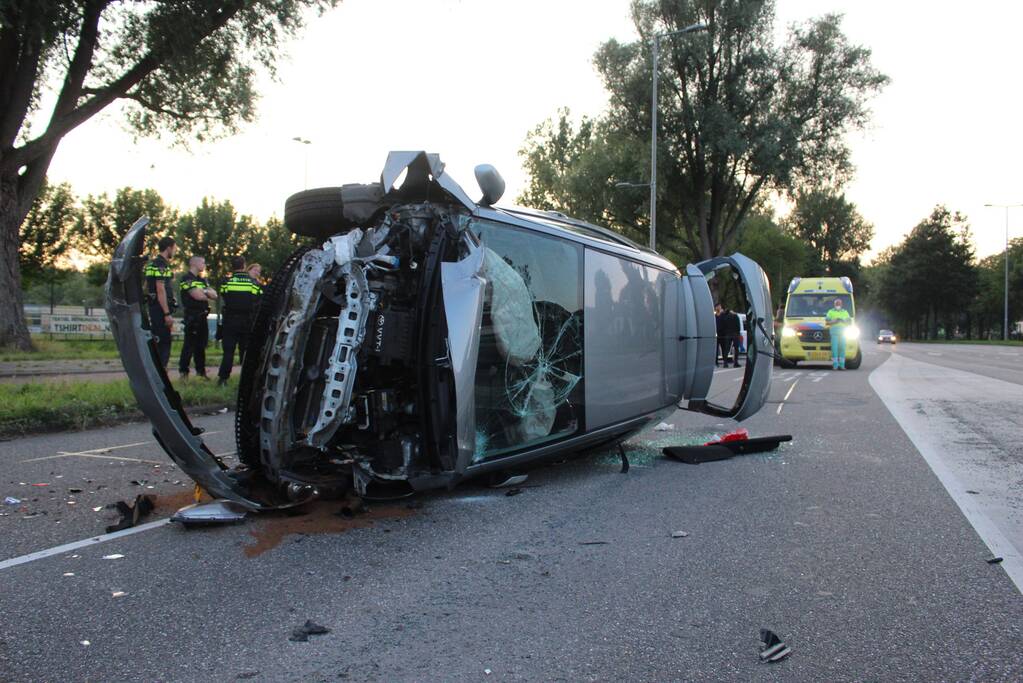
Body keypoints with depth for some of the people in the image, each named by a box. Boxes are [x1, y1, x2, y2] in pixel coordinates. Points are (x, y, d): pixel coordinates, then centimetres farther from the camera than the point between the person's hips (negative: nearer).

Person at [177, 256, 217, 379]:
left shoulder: (202, 280, 21)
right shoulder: (186, 278, -6)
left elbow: (214, 295, 11)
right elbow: (197, 295, -15)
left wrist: (204, 291, -8)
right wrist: (208, 295, 5)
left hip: (202, 316, 8)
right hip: (192, 316, -8)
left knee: (201, 344, 12)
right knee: (190, 344, -8)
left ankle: (200, 370, 20)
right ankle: (183, 371, -3)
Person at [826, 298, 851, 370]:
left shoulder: (845, 312, 17)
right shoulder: (831, 312, 11)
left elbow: (849, 322, 11)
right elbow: (827, 323, 5)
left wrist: (843, 321, -9)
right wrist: (834, 321, -12)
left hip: (842, 331, 2)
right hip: (834, 331, -2)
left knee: (842, 348, -3)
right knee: (834, 348, -9)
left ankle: (842, 365, 0)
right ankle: (835, 365, -8)